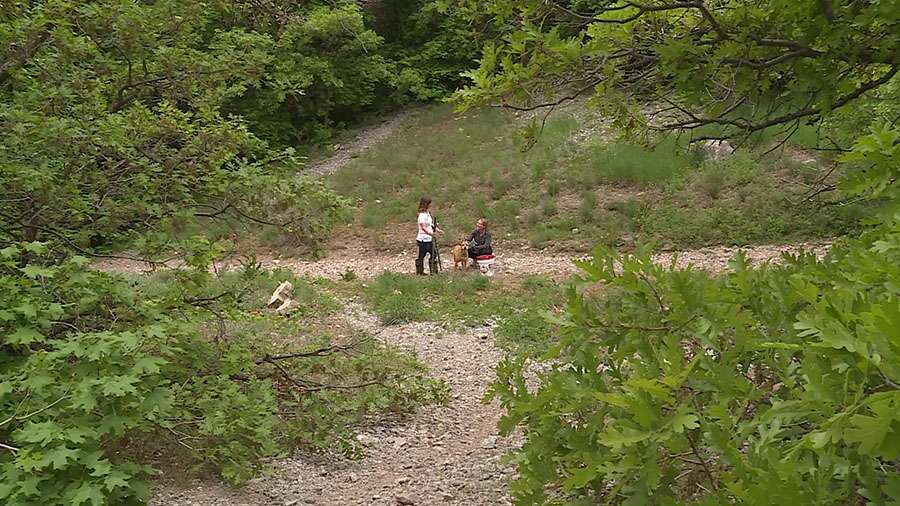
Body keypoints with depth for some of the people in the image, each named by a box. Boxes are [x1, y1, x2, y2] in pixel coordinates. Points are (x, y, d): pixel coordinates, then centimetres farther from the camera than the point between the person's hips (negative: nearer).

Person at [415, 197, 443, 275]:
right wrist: (430, 233, -35)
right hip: (423, 239, -9)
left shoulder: (428, 213, 12)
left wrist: (437, 230, 9)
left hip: (429, 239, 9)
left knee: (433, 255, 9)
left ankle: (434, 271, 16)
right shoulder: (422, 215, -16)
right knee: (421, 256, 3)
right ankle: (419, 272, 13)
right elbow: (423, 227, -25)